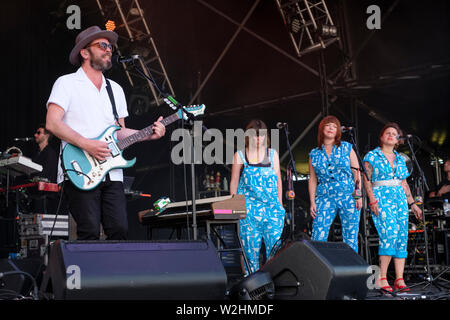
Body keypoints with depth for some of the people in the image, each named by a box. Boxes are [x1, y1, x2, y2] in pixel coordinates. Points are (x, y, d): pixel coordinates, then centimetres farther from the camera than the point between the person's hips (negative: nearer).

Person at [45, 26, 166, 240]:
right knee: (90, 234, -10)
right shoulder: (67, 84, 2)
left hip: (111, 174, 6)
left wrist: (149, 134, 6)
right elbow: (52, 123, -9)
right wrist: (87, 144, -18)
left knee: (119, 230, -3)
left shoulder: (115, 90, 22)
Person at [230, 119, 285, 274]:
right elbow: (234, 182, 9)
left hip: (271, 206, 1)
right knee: (250, 245, -2)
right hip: (247, 207, -1)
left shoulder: (272, 154, 10)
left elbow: (278, 180, 13)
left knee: (274, 243, -7)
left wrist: (280, 204, 10)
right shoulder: (240, 155, 6)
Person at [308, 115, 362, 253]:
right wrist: (312, 202, 3)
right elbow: (312, 180, 12)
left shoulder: (347, 148, 7)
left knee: (351, 237, 0)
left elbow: (356, 173, 5)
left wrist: (358, 195, -4)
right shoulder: (314, 154, 11)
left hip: (348, 196, -1)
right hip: (324, 198, 1)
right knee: (317, 238, -9)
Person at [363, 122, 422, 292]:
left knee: (402, 237, -4)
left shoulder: (400, 159, 19)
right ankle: (382, 278, -17)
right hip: (381, 198, -6)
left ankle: (399, 280, -5)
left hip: (399, 199, 6)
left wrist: (412, 203, 16)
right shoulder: (372, 156, 4)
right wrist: (372, 200, -14)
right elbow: (367, 180, -3)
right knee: (390, 233, -22)